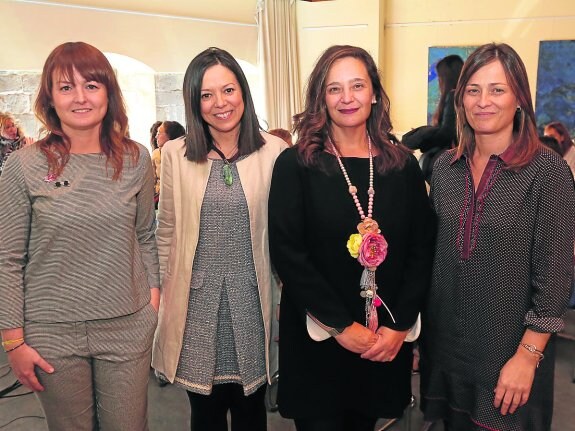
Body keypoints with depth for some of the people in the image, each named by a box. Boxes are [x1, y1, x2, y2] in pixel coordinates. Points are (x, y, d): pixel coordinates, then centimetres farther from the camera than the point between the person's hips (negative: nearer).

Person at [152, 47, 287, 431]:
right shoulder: (176, 154, -1)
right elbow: (167, 233, 5)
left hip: (253, 299, 0)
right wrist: (166, 292, 5)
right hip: (196, 301, 1)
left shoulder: (274, 152, -5)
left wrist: (284, 296, 2)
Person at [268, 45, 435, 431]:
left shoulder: (403, 165, 2)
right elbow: (287, 253, -12)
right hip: (317, 339, -2)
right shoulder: (295, 165, -6)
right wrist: (342, 325, -15)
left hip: (387, 342, 3)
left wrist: (400, 326, -7)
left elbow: (422, 251, 2)